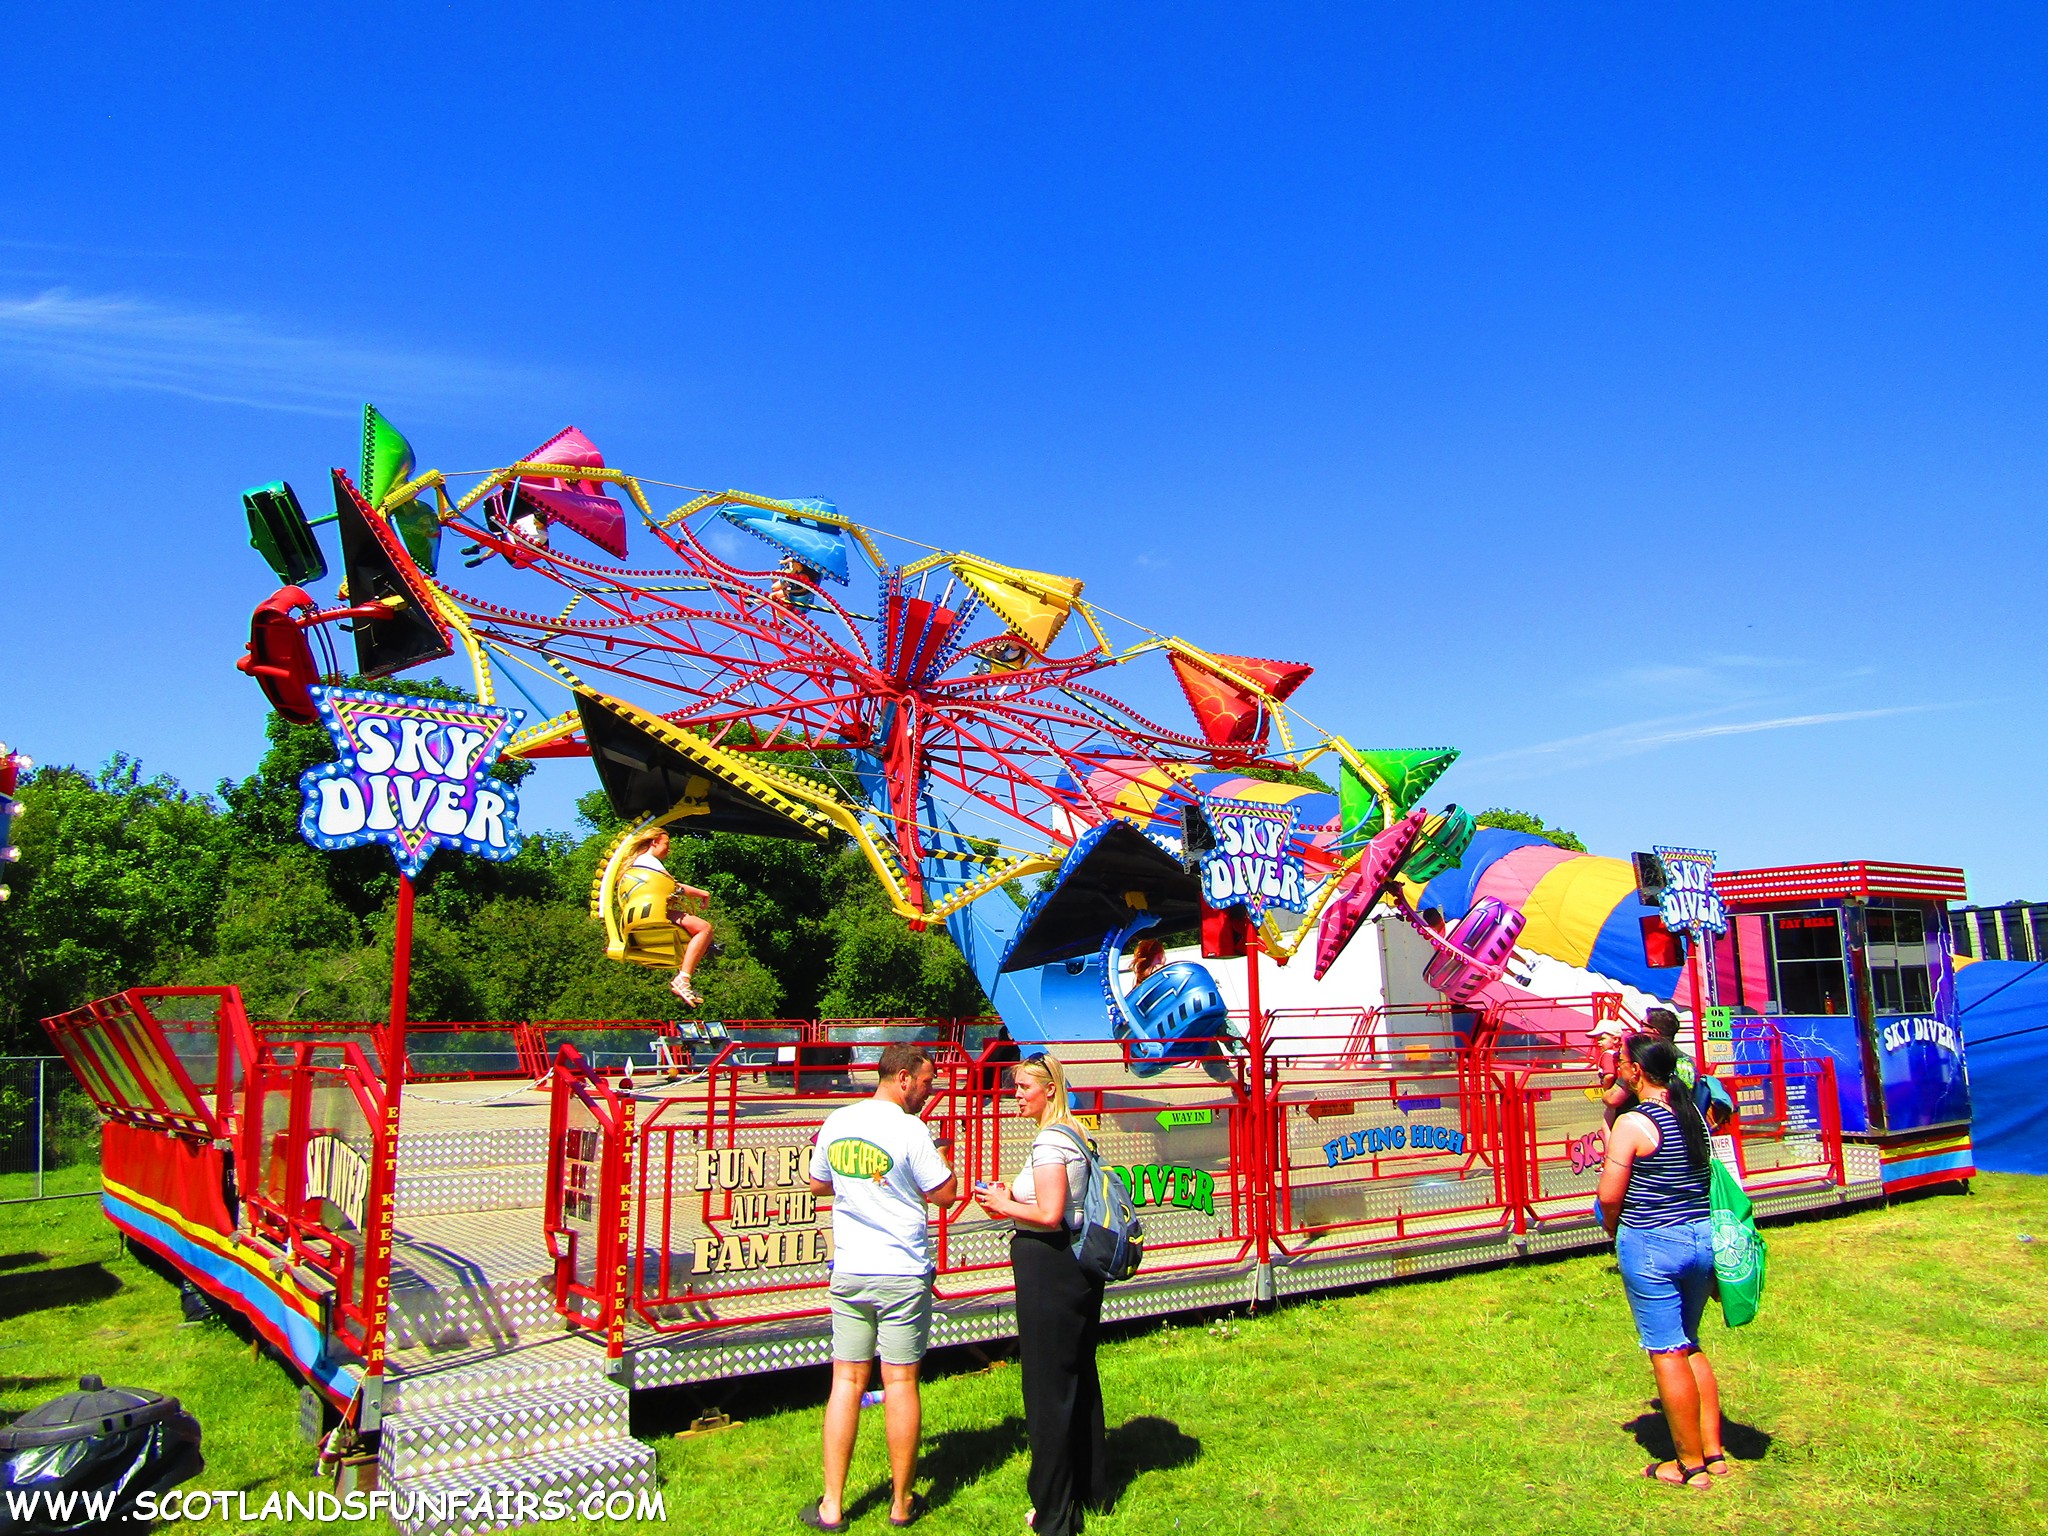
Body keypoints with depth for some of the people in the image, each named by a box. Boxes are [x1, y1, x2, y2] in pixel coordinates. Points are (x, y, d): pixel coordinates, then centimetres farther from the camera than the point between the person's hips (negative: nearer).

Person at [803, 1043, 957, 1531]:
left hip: (848, 1272, 5)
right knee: (900, 1383, 6)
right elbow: (944, 1193, -10)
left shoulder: (837, 1123, 3)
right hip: (902, 1275, -4)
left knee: (846, 1381, 9)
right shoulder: (909, 1129, -15)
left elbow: (818, 1184, 15)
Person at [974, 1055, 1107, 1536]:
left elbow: (1050, 1215, -26)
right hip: (1080, 1265, 10)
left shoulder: (1048, 1141, -18)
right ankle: (1091, 1487, 33)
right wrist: (1015, 1200, 10)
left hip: (1048, 1268, -10)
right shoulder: (1075, 1134, 11)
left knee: (1047, 1387, 1)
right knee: (1081, 1377, 19)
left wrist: (1005, 1206, -10)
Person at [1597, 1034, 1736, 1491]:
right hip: (1703, 1236, 7)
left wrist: (1614, 1231, 5)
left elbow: (1609, 1197, -15)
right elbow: (1701, 1175, 14)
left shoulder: (1632, 1123, -16)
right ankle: (1713, 1451, 24)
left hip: (1651, 1245, -7)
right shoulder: (1693, 1114, 4)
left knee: (1667, 1353, 3)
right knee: (1689, 1346, 20)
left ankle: (1691, 1465, 11)